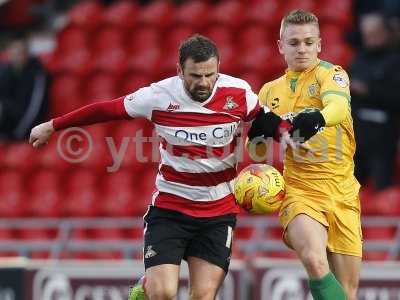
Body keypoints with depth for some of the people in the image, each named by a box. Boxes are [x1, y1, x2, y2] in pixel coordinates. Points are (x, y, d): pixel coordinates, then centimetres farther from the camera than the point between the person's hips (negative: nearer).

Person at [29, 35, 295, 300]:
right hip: (169, 206, -1)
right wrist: (53, 126, 11)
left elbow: (264, 119, 12)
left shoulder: (239, 93, -9)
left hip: (219, 211, 1)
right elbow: (106, 110, 1)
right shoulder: (158, 96, -12)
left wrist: (284, 132, -11)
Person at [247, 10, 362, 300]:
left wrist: (317, 118, -46)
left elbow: (339, 106, -23)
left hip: (342, 194, -1)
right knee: (314, 260, -29)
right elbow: (259, 150, 22)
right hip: (298, 190, 1)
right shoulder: (270, 91, 13)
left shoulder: (331, 74, 1)